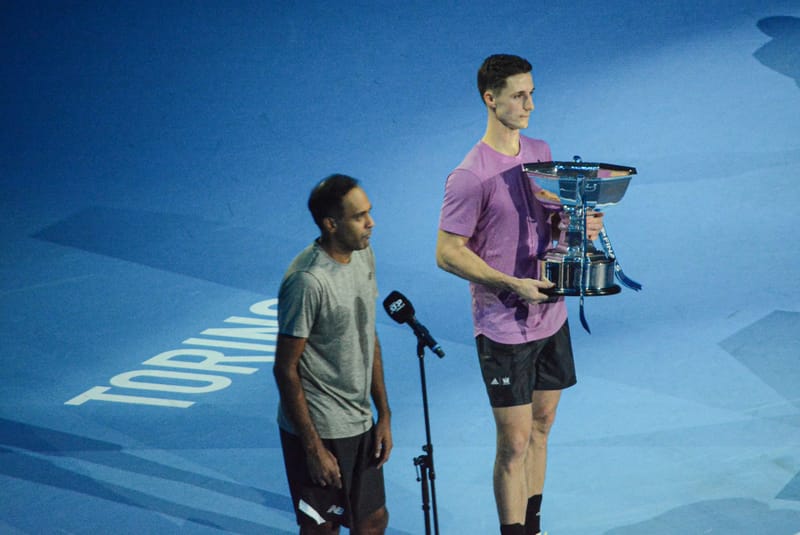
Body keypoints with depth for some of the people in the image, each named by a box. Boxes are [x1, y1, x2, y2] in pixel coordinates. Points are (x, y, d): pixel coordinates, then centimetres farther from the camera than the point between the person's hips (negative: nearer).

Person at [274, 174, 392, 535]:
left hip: (360, 424, 8)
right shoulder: (308, 282, -23)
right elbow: (286, 370, -19)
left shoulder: (363, 256, 4)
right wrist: (314, 448, -17)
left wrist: (384, 415, 12)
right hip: (320, 431, -8)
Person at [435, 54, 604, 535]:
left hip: (551, 317, 7)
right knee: (515, 442, -2)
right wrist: (513, 285, -22)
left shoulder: (541, 153, 4)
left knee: (541, 424, 17)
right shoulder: (471, 177, -18)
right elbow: (448, 252, -16)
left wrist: (581, 226, -4)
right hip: (504, 328, -7)